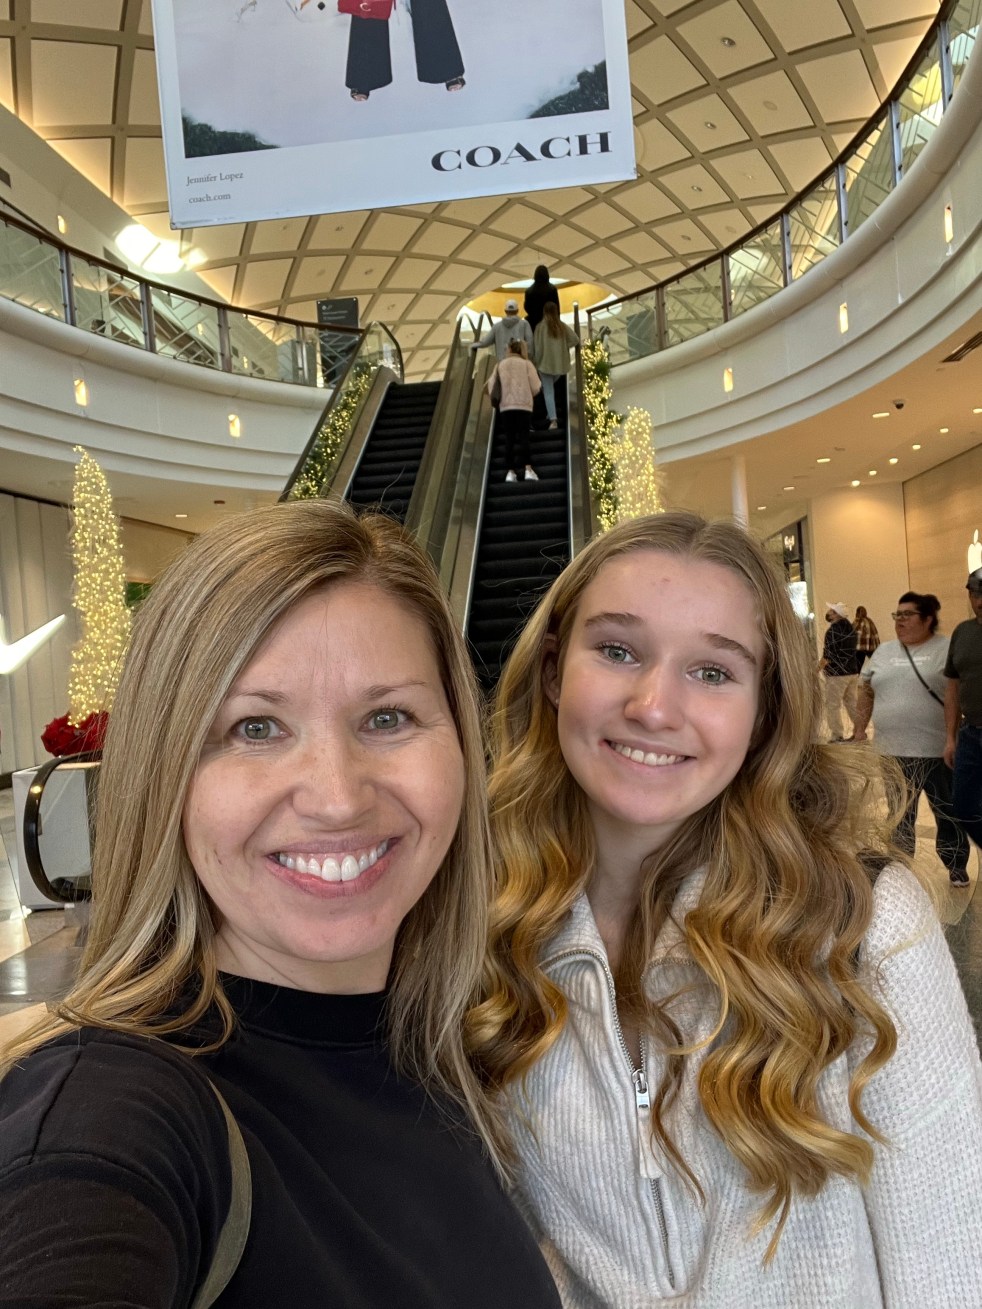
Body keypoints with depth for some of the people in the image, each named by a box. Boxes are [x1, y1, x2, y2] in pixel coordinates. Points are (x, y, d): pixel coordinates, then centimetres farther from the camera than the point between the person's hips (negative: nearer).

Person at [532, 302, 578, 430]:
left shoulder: (540, 327, -10)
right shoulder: (562, 326, 2)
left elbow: (537, 347, -10)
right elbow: (575, 339, 2)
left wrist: (536, 362, 3)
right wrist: (563, 347, 9)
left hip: (545, 363, -4)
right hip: (560, 363, 4)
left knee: (548, 392, 0)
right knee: (550, 387, 26)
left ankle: (553, 419, -11)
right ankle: (551, 414, 18)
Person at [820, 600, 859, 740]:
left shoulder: (834, 629, -16)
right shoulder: (849, 627, 10)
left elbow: (828, 654, -17)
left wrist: (818, 669, -7)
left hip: (836, 672, -9)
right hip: (852, 671, 9)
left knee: (832, 705, -2)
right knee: (851, 702, 16)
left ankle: (836, 736, -2)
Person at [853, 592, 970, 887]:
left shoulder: (947, 649, -5)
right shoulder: (883, 652, 10)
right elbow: (866, 692, 15)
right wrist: (859, 730, 11)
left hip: (937, 750, -4)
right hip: (893, 751, 4)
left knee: (948, 812, 10)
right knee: (900, 816, 15)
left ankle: (957, 867, 27)